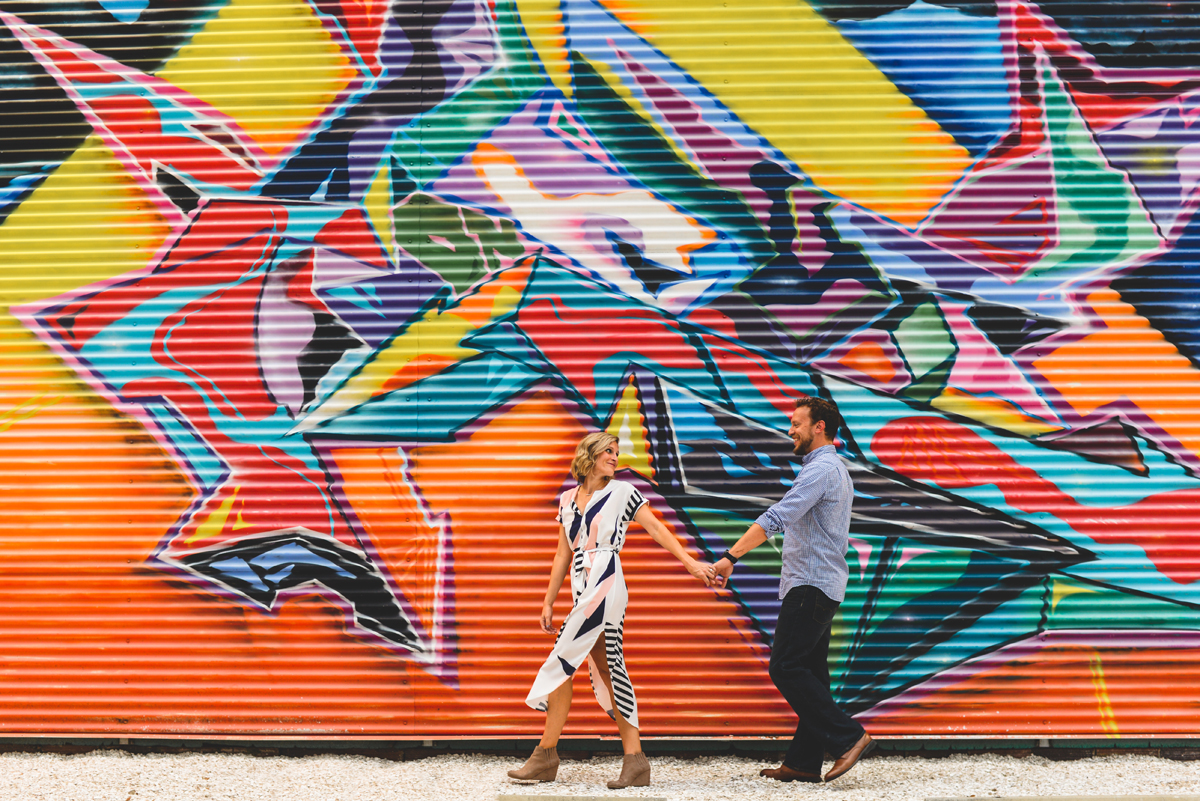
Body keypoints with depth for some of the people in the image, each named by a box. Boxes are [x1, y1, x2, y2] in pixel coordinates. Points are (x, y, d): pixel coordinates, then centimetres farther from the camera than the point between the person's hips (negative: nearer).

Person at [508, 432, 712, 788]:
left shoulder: (622, 492, 5)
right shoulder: (567, 500, 19)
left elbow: (656, 529, 1)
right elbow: (563, 555, 20)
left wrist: (689, 562, -9)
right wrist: (548, 601, 17)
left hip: (606, 582, -6)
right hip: (583, 588, 6)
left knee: (560, 663, -9)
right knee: (607, 669, 1)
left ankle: (546, 755, -2)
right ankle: (635, 761, 1)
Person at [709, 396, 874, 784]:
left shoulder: (820, 469, -14)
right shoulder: (835, 469, 20)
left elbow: (776, 518, -25)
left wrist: (731, 556, -29)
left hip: (810, 586, -11)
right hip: (821, 585, 11)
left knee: (787, 668, -11)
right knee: (808, 672, 9)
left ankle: (848, 736, -10)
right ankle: (803, 763, 10)